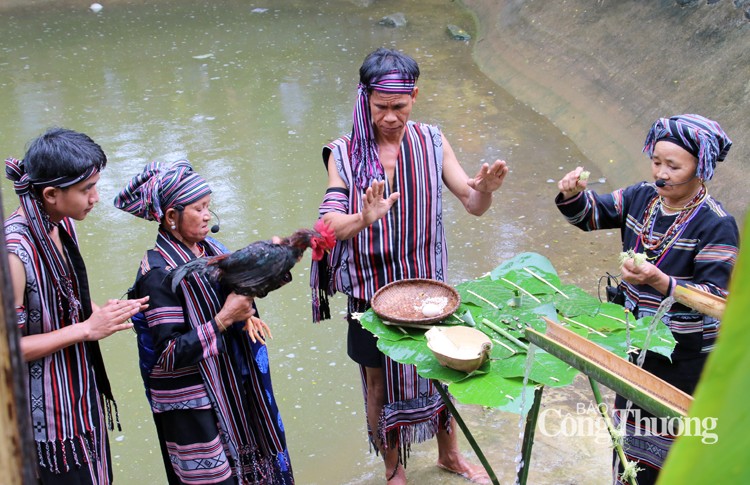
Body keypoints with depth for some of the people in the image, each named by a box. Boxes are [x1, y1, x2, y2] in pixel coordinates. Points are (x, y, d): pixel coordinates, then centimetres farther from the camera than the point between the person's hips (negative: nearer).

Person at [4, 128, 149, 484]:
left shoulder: (64, 226, 0)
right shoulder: (14, 251, -26)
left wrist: (106, 312, -3)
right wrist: (86, 328, -22)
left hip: (83, 396, 8)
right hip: (48, 412, -8)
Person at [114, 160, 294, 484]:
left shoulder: (209, 248, 2)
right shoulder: (160, 272, -19)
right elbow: (170, 354, -21)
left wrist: (244, 316, -6)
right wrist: (225, 319, -23)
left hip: (231, 388, 7)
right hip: (191, 406, -7)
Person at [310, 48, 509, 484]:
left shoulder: (431, 142, -6)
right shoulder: (345, 153, -12)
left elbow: (473, 204, -6)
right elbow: (330, 226, -19)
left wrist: (486, 189, -29)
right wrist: (364, 218, -40)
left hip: (427, 283, 2)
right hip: (373, 288, -2)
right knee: (380, 382, 15)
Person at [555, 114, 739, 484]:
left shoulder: (716, 225, -20)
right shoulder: (642, 197, -2)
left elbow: (715, 297, -24)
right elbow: (592, 213, 10)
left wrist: (659, 281, -39)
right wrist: (573, 194, -13)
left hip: (687, 357, -6)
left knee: (673, 439, 8)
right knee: (632, 429, 23)